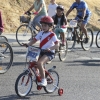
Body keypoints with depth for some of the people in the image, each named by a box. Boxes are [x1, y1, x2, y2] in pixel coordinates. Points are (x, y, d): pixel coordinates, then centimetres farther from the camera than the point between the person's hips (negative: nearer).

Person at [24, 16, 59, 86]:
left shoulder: (52, 35, -9)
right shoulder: (41, 33, 10)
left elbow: (57, 44, -18)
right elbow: (34, 40, 8)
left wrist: (50, 48, -35)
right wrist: (28, 44, -11)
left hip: (49, 53, -7)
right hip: (41, 52, 7)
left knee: (39, 63, -30)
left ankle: (43, 80, -19)